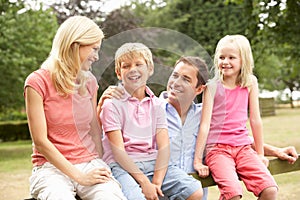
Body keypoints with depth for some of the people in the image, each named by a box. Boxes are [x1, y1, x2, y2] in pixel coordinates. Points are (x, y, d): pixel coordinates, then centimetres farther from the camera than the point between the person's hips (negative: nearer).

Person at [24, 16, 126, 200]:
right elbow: (40, 141, -10)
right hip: (51, 167, -4)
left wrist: (101, 168, -1)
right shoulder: (38, 82, -6)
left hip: (90, 164, 4)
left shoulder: (90, 81, 10)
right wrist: (79, 177, -14)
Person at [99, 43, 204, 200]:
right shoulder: (112, 103, -1)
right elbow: (118, 150, -8)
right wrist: (144, 182, -16)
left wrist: (157, 181, -13)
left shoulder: (157, 104, 11)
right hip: (121, 165, -4)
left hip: (153, 162, 4)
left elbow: (164, 146, 2)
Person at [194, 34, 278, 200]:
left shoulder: (250, 83, 5)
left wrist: (260, 153, 12)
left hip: (243, 147, 4)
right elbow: (205, 124, -7)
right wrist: (197, 160, -9)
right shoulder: (212, 86, -3)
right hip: (217, 148, -3)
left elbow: (255, 120, 8)